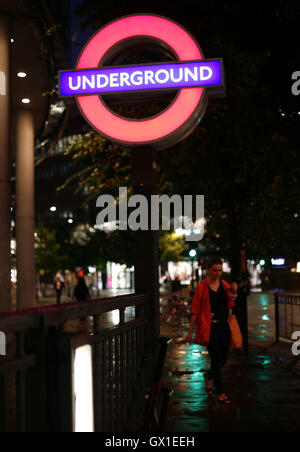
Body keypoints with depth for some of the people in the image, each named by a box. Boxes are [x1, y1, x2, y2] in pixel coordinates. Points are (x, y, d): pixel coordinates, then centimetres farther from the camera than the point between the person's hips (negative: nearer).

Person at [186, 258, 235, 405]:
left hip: (224, 326, 6)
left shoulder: (224, 285, 8)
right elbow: (195, 310, -6)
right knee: (216, 359, -6)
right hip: (209, 327, -5)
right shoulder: (202, 287, -7)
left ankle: (208, 376, 41)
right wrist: (190, 331, -6)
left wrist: (231, 297, -4)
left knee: (223, 359, 11)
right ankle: (220, 393, 4)